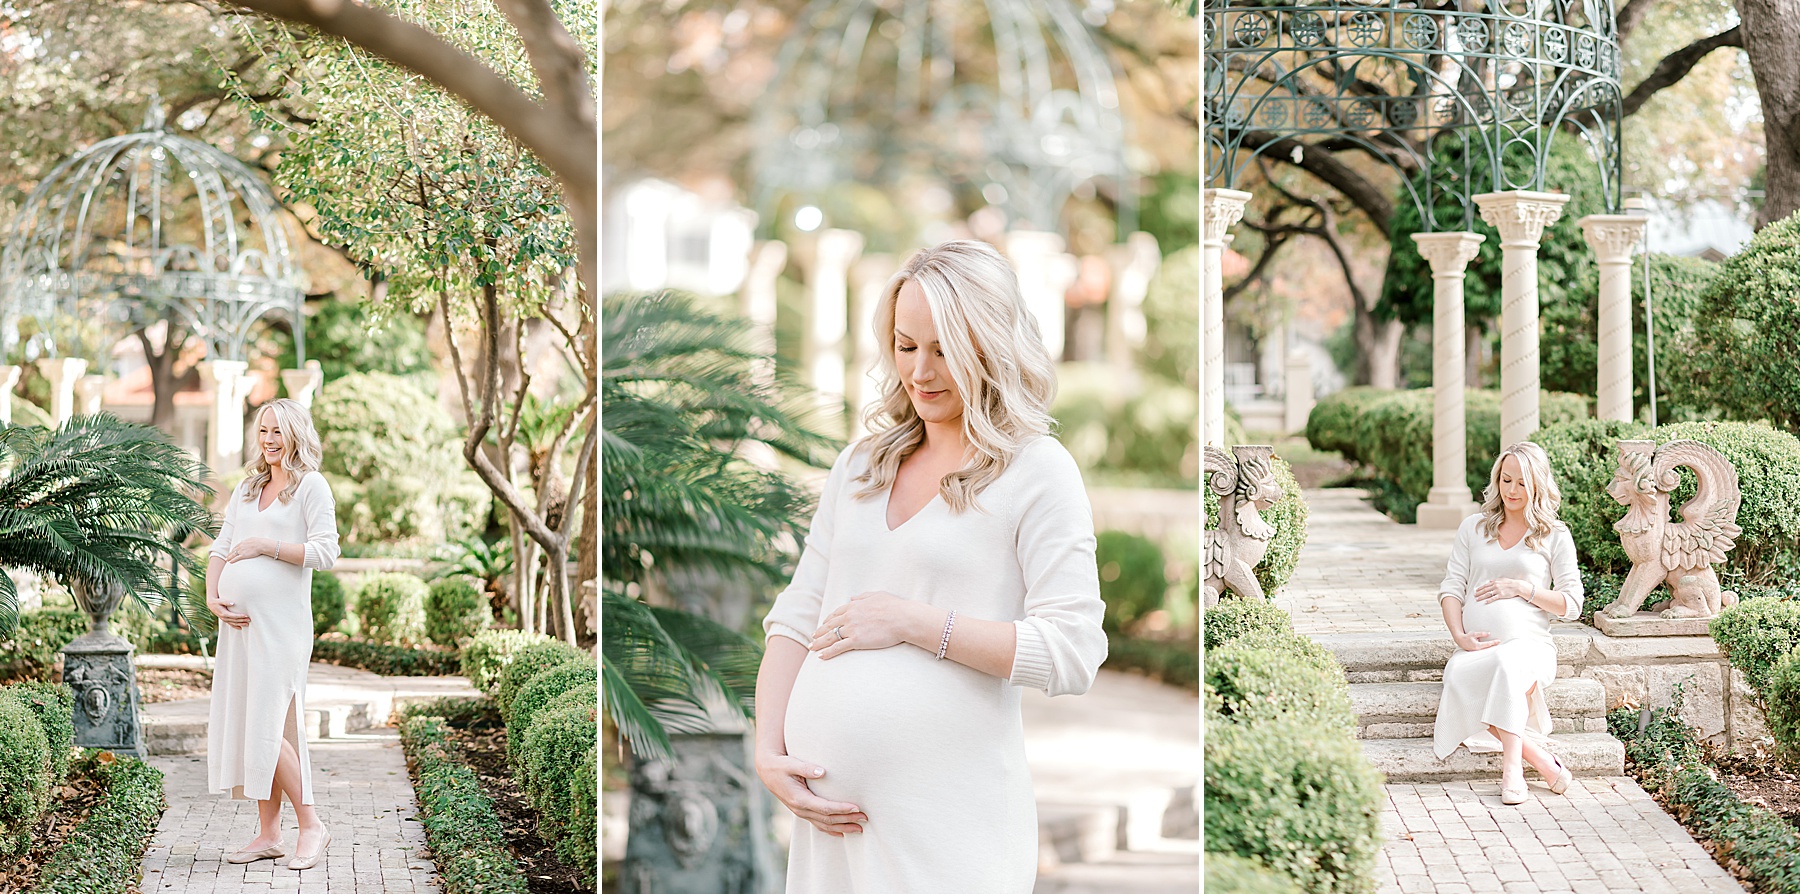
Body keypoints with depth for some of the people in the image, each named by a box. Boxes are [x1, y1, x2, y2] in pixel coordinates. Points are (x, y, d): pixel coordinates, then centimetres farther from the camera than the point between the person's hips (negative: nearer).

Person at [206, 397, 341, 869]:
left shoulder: (311, 486, -2)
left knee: (267, 728, -12)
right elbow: (221, 547, 16)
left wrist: (265, 546, -17)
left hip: (281, 623, -7)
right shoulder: (247, 488, 17)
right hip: (238, 620, 7)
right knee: (239, 724, 6)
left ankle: (311, 826, 0)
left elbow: (325, 552, -11)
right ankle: (268, 834, 13)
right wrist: (212, 596, 0)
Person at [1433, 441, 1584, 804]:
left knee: (1507, 666, -41)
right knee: (1459, 676, -36)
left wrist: (1521, 587, -6)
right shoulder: (1474, 527, 19)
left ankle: (1512, 767, -39)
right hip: (1476, 647, 2)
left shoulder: (1555, 535, 12)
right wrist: (1459, 635, -5)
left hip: (1529, 642, -2)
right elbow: (1451, 588, 12)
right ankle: (1543, 761, -33)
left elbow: (1571, 605, 8)